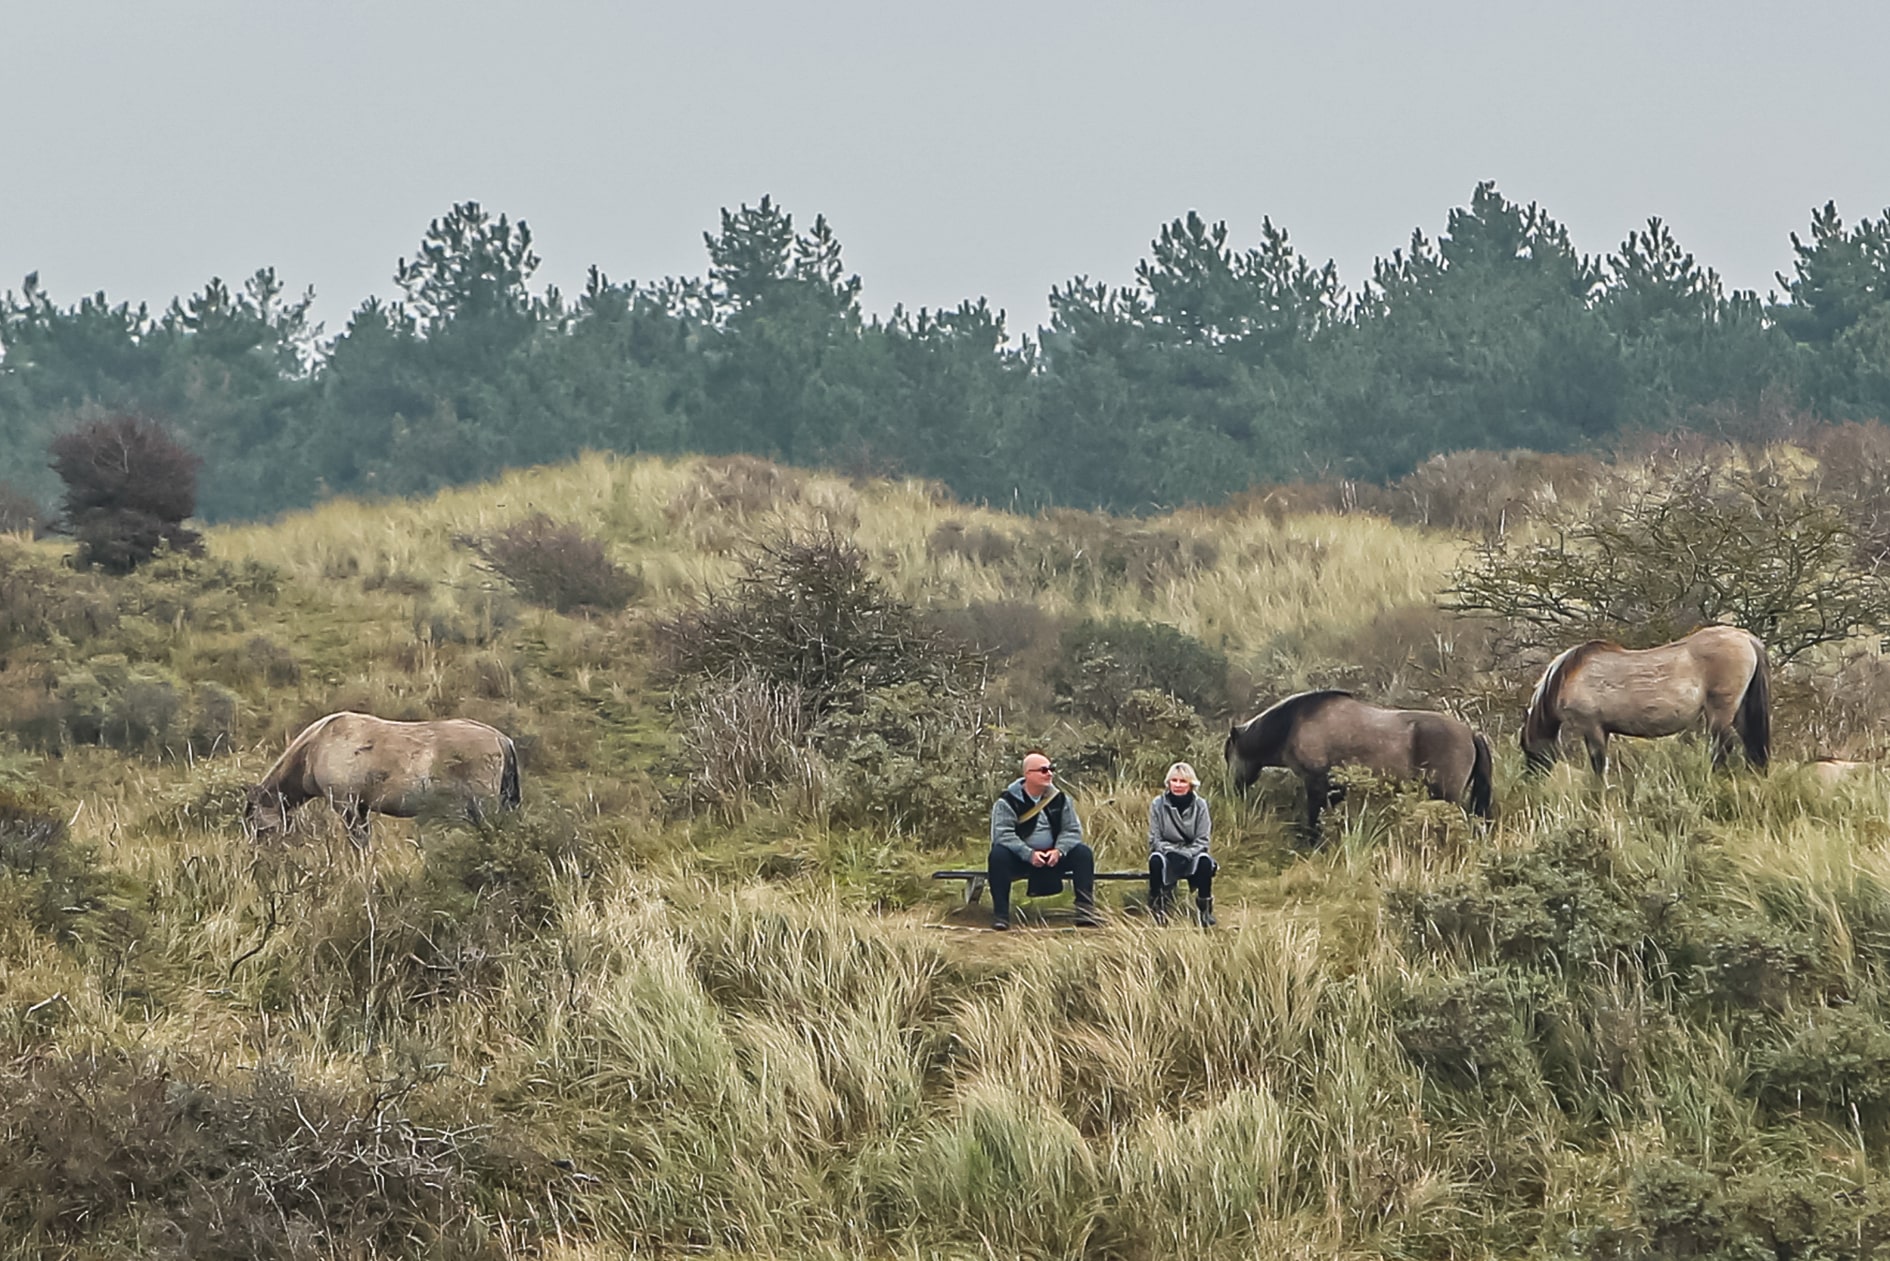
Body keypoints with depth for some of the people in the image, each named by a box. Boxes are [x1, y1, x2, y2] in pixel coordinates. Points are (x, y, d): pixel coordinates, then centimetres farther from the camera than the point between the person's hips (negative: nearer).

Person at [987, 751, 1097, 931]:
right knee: (998, 855, -34)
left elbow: (1072, 830, 1)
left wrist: (1059, 851, -19)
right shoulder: (1007, 801, -11)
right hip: (1019, 859, -4)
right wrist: (1029, 854, -29)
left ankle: (1085, 909, -14)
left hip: (1052, 857, 4)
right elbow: (1003, 834, -20)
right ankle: (1000, 914, -30)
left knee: (1083, 853, -17)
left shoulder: (1059, 799, 2)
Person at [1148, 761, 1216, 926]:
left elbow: (1202, 840, -6)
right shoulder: (1158, 805, -5)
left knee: (1204, 861, -34)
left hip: (1191, 854, 0)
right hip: (1167, 854, 0)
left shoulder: (1200, 805, -5)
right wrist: (1170, 851, -24)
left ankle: (1204, 911, -19)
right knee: (1155, 860, -35)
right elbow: (1155, 839, -5)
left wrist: (1186, 854, -24)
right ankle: (1156, 909, -20)